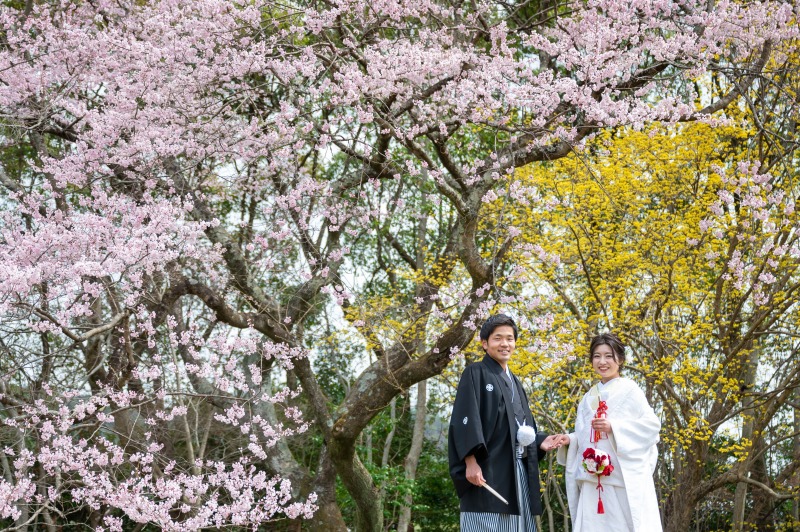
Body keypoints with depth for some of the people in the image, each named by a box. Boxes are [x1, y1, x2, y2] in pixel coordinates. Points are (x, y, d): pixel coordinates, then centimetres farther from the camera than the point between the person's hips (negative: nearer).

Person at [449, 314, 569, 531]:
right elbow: (465, 419, -12)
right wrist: (471, 462, -22)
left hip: (518, 472, 8)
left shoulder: (514, 382, 22)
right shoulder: (475, 373, -1)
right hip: (486, 470, -7)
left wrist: (540, 441, 5)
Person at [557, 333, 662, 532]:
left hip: (626, 479, -5)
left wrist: (613, 427, -17)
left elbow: (652, 424, -9)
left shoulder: (629, 390, -2)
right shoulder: (589, 397, 15)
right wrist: (569, 440, -3)